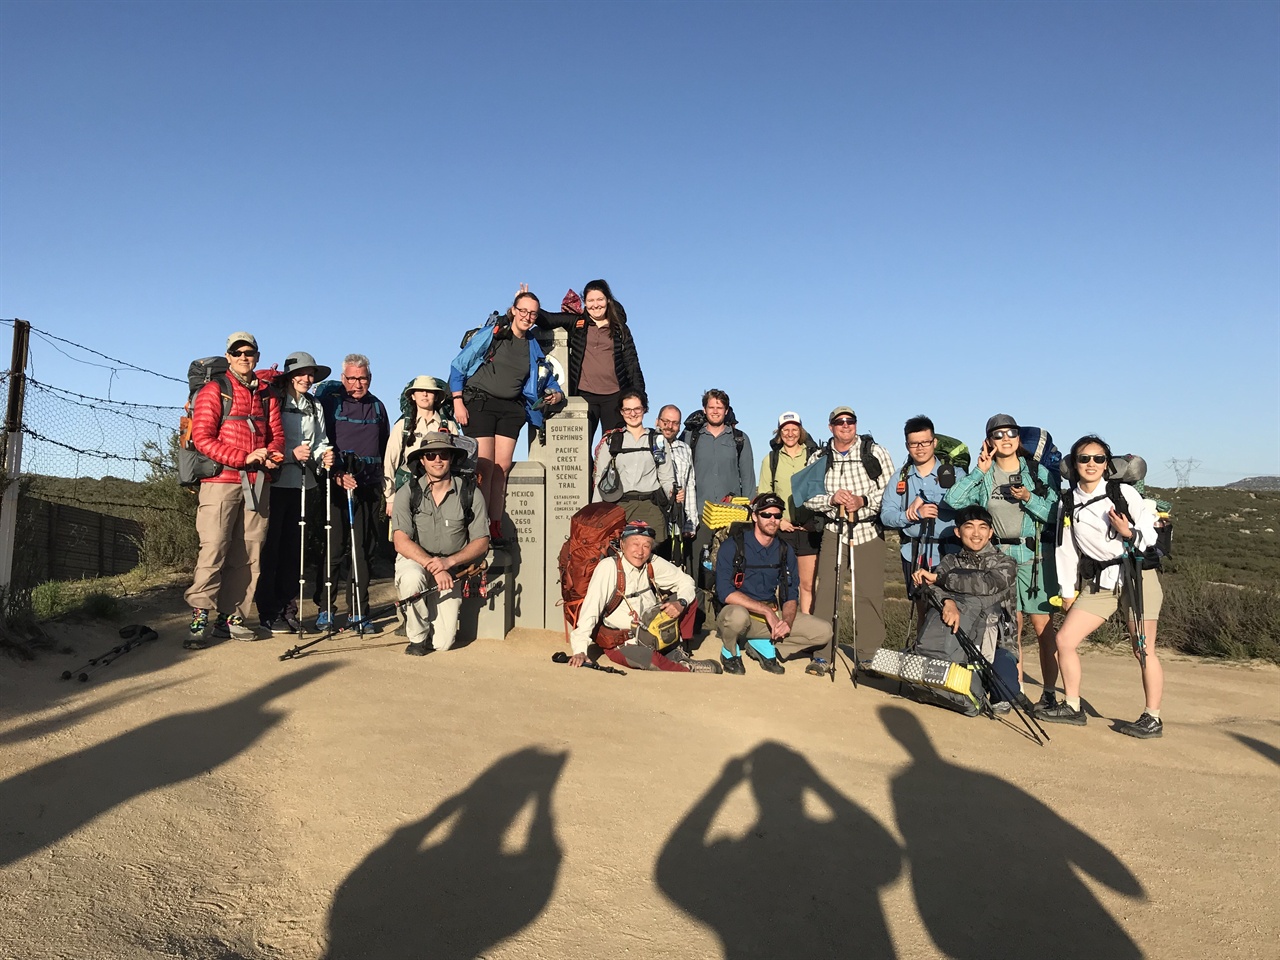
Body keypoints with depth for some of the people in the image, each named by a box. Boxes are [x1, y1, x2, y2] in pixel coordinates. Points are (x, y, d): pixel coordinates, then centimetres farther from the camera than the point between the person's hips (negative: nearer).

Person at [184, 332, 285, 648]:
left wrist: (272, 455, -4)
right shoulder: (214, 390, 3)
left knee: (248, 553, 4)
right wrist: (244, 457, -15)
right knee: (214, 548, -10)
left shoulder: (266, 395, 18)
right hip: (221, 481, -5)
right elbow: (202, 438, -7)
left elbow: (276, 435, 19)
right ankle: (199, 618, -6)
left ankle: (230, 616, 11)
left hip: (256, 484, 5)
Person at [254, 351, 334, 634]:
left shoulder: (314, 407, 17)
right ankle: (268, 613, 4)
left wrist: (324, 455, -10)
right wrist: (292, 454, -20)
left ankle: (288, 609, 17)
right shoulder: (272, 401, -4)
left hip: (302, 484, 6)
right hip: (274, 483, -6)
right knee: (270, 547, -3)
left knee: (293, 547, 9)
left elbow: (321, 441, 12)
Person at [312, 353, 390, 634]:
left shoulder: (377, 406, 16)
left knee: (365, 549, 3)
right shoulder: (329, 398, 3)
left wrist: (386, 488, 15)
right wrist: (337, 474, -15)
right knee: (333, 546, -6)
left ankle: (358, 612, 10)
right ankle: (324, 610, 5)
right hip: (335, 481, -4)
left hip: (369, 484, 4)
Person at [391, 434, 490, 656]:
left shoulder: (470, 493, -9)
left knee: (443, 643, -8)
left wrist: (448, 562, -23)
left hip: (451, 568, 1)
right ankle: (417, 637, -9)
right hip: (414, 560, 0)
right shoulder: (408, 492, -10)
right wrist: (433, 566, -29)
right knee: (413, 578, -38)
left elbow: (481, 543, -6)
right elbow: (401, 542, -16)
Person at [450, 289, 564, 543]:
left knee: (503, 466, -2)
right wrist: (458, 402, -8)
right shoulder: (491, 334, -1)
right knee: (485, 466, -12)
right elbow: (458, 366, -1)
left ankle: (496, 528, 2)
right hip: (479, 403, -4)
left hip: (511, 408, 4)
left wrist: (557, 395, 3)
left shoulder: (534, 347, 13)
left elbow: (547, 379, 26)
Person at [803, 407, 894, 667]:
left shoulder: (875, 452, 1)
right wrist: (831, 499, -15)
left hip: (869, 532, -1)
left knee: (869, 593, 1)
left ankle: (869, 656, 14)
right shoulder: (819, 458, 5)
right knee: (825, 591, -3)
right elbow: (808, 497, 4)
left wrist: (863, 500, -16)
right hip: (833, 531, 1)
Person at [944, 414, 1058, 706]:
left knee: (1043, 629, -3)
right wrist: (979, 472, -12)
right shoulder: (983, 477, 5)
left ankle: (1048, 692, 8)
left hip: (1035, 558, -2)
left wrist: (1029, 498, -17)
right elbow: (953, 500, -10)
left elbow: (1055, 514, -3)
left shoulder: (1038, 471, 1)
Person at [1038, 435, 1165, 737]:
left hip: (1137, 575, -4)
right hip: (1099, 581, 4)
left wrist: (1129, 533, -23)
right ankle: (1072, 707, 13)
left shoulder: (1123, 492, -4)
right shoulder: (1069, 504, 6)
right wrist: (1068, 590, 14)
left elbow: (1149, 535, -2)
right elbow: (1067, 549, 12)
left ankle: (1153, 718, 14)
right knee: (1064, 639, -1)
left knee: (1143, 651, -1)